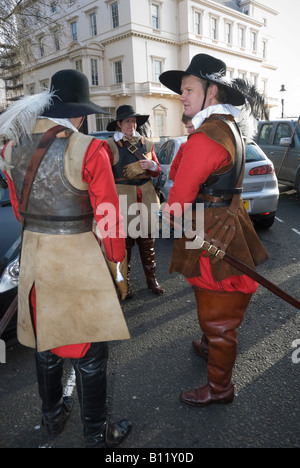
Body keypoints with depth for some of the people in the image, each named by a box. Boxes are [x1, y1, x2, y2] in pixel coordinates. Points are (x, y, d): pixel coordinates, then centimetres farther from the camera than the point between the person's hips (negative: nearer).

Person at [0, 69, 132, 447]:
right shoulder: (89, 151, -16)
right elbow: (109, 218, -13)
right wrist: (118, 267, -1)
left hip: (33, 255, 6)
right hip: (80, 258, -5)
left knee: (46, 339, 23)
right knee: (89, 351, 11)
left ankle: (53, 415, 46)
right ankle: (96, 434, 31)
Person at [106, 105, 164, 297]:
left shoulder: (146, 143, 12)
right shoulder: (110, 145, -1)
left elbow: (157, 171, 16)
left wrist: (152, 165, -7)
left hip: (146, 198, 4)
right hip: (123, 199, -3)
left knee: (147, 239, 9)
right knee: (125, 240, 0)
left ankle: (152, 278, 23)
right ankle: (124, 281, 16)